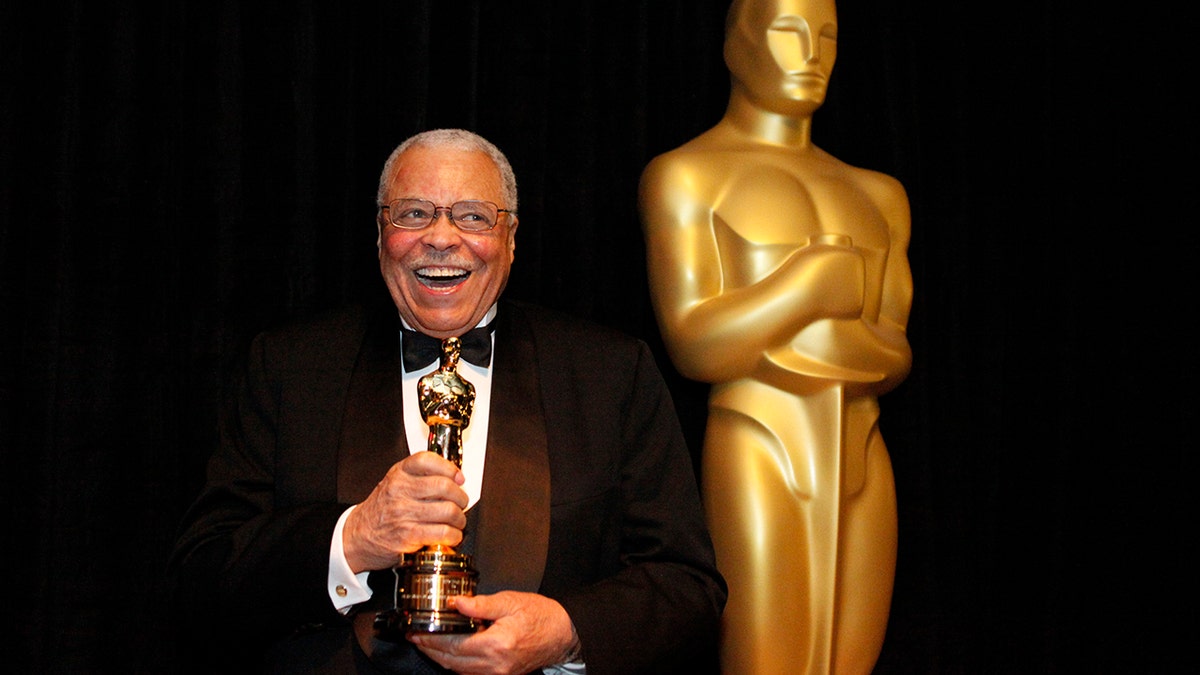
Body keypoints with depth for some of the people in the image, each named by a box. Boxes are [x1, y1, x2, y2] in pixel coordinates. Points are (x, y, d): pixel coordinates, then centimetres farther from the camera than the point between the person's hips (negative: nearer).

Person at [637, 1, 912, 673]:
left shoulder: (876, 195, 17)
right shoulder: (686, 174, -1)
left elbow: (895, 357, 6)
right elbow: (696, 345, -13)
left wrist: (771, 341, -12)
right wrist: (819, 276, -7)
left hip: (859, 471, 6)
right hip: (759, 467, -6)